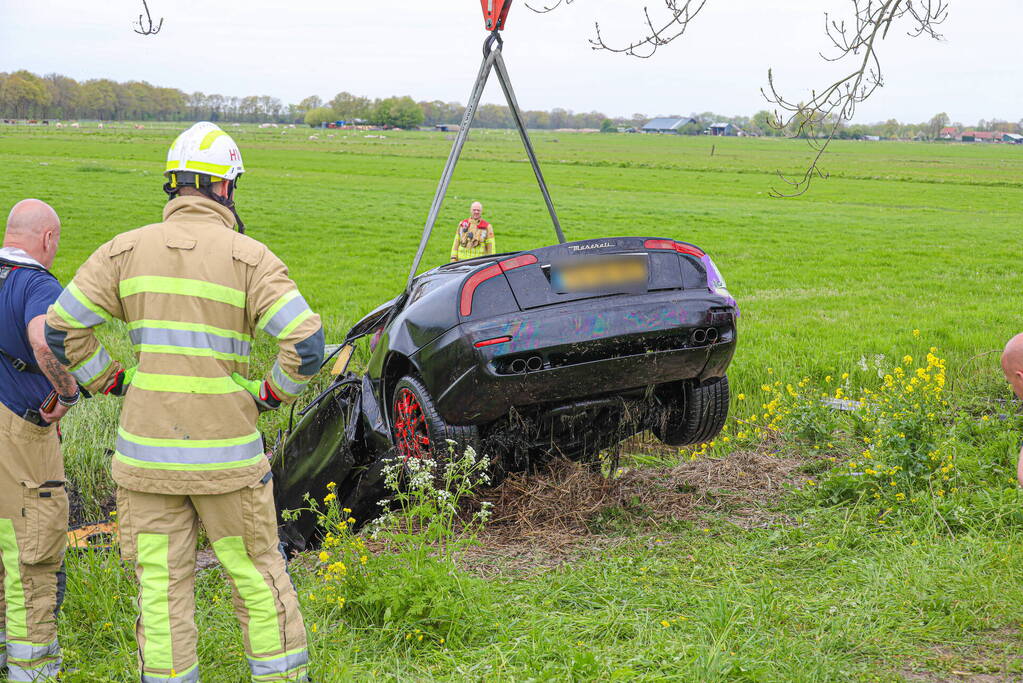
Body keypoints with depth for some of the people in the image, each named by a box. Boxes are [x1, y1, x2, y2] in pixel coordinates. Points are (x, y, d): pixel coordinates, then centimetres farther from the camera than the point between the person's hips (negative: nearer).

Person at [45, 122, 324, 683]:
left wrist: (115, 383, 11)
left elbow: (61, 328, 3)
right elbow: (306, 343, -14)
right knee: (257, 574, 11)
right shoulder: (249, 258, -7)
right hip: (227, 453, -2)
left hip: (147, 450, 2)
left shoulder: (127, 249, 1)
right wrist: (269, 395, 2)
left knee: (160, 584, 9)